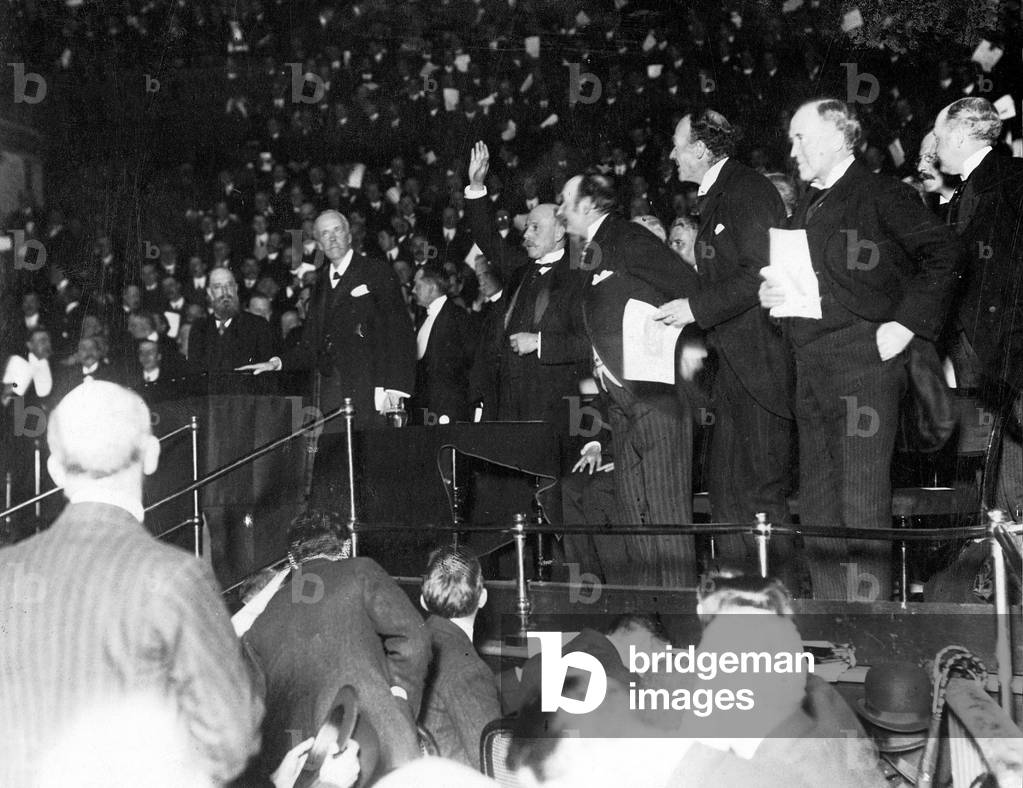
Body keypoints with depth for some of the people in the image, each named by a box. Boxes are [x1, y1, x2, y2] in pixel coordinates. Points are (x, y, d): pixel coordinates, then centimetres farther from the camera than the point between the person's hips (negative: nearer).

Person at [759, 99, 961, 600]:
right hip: (811, 372, 8)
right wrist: (769, 293, 5)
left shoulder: (882, 195, -3)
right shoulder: (804, 210, 20)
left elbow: (943, 254, -10)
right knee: (816, 508, 10)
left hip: (863, 367, -8)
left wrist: (907, 323, -13)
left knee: (862, 510, -7)